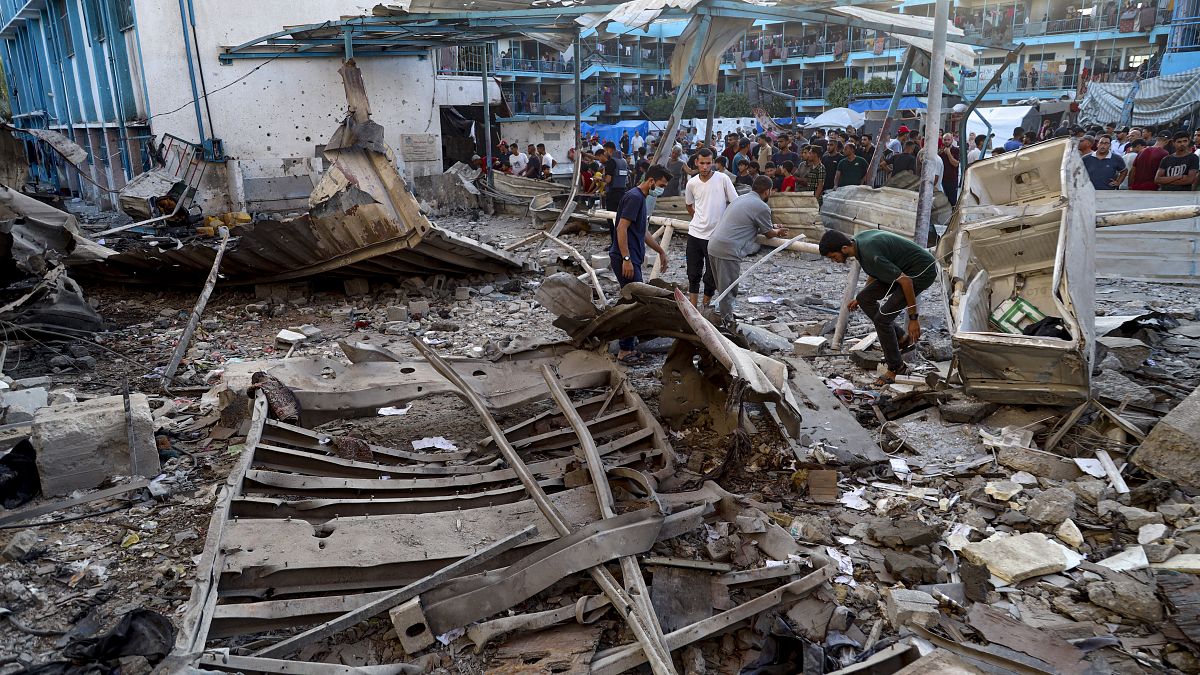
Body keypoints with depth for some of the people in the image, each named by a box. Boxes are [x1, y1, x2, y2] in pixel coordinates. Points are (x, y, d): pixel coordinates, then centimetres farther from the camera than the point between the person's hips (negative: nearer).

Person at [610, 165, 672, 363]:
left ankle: (629, 342, 23)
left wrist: (661, 251, 33)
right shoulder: (634, 197, -14)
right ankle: (625, 350, -5)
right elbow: (621, 228, -21)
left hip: (632, 258, 10)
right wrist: (626, 259, -25)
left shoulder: (641, 198, 18)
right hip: (625, 258, -10)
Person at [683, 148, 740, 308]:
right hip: (695, 233, 3)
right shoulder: (691, 183, 2)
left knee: (711, 275, 4)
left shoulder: (723, 179, -8)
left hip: (716, 236, -3)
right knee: (693, 273, 7)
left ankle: (706, 303, 22)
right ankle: (692, 308, 16)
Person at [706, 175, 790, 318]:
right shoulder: (762, 207, -7)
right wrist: (779, 232, 30)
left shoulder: (741, 198, 20)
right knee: (728, 290, 0)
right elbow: (768, 233, 8)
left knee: (722, 288, 19)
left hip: (713, 245, 9)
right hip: (728, 251, -9)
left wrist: (773, 227, 39)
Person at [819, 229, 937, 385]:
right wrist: (859, 299, 25)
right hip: (904, 269, 10)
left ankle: (896, 368, 5)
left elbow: (906, 281, -27)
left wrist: (913, 318, -20)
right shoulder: (858, 240, -1)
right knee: (864, 298, 5)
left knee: (882, 318, -13)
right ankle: (902, 339, 15)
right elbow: (874, 272, 18)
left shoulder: (869, 255, -30)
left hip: (923, 271, -10)